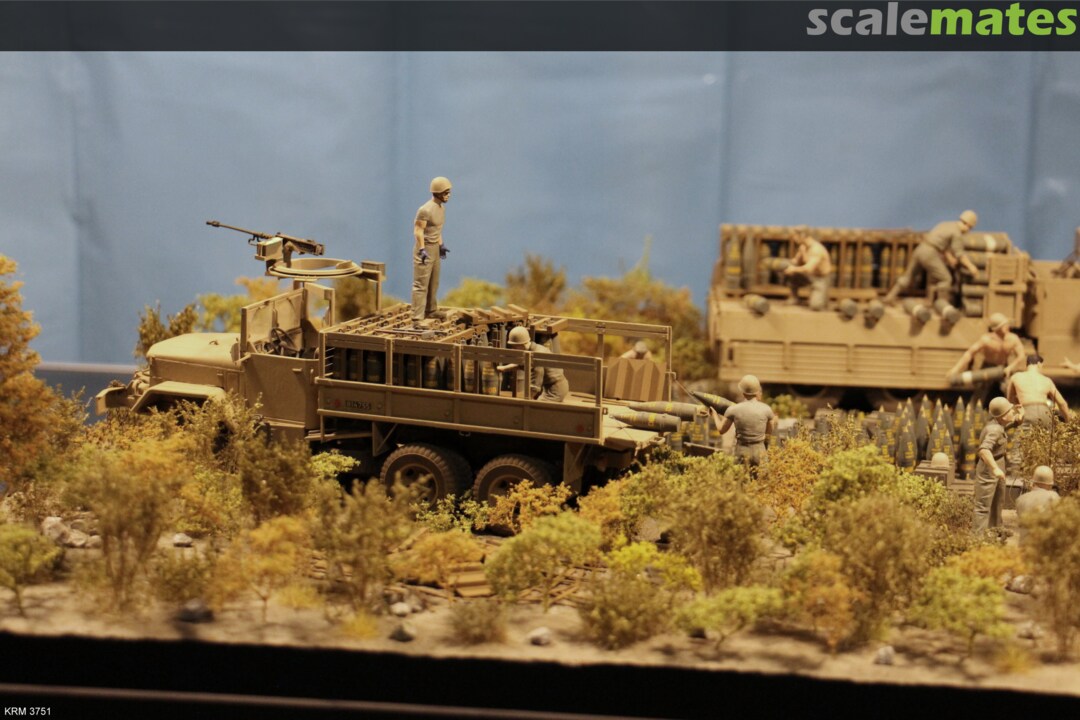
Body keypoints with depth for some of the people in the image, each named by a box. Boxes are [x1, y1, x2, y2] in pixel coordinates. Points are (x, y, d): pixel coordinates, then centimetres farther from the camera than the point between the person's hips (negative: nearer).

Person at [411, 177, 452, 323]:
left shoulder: (441, 208, 9)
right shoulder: (425, 210, -21)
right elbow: (418, 231, -23)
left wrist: (441, 245, 25)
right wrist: (422, 250, -29)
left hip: (435, 249, 9)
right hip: (425, 249, -9)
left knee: (433, 283, 20)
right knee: (421, 285, -9)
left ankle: (431, 310, 36)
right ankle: (417, 318, -9)